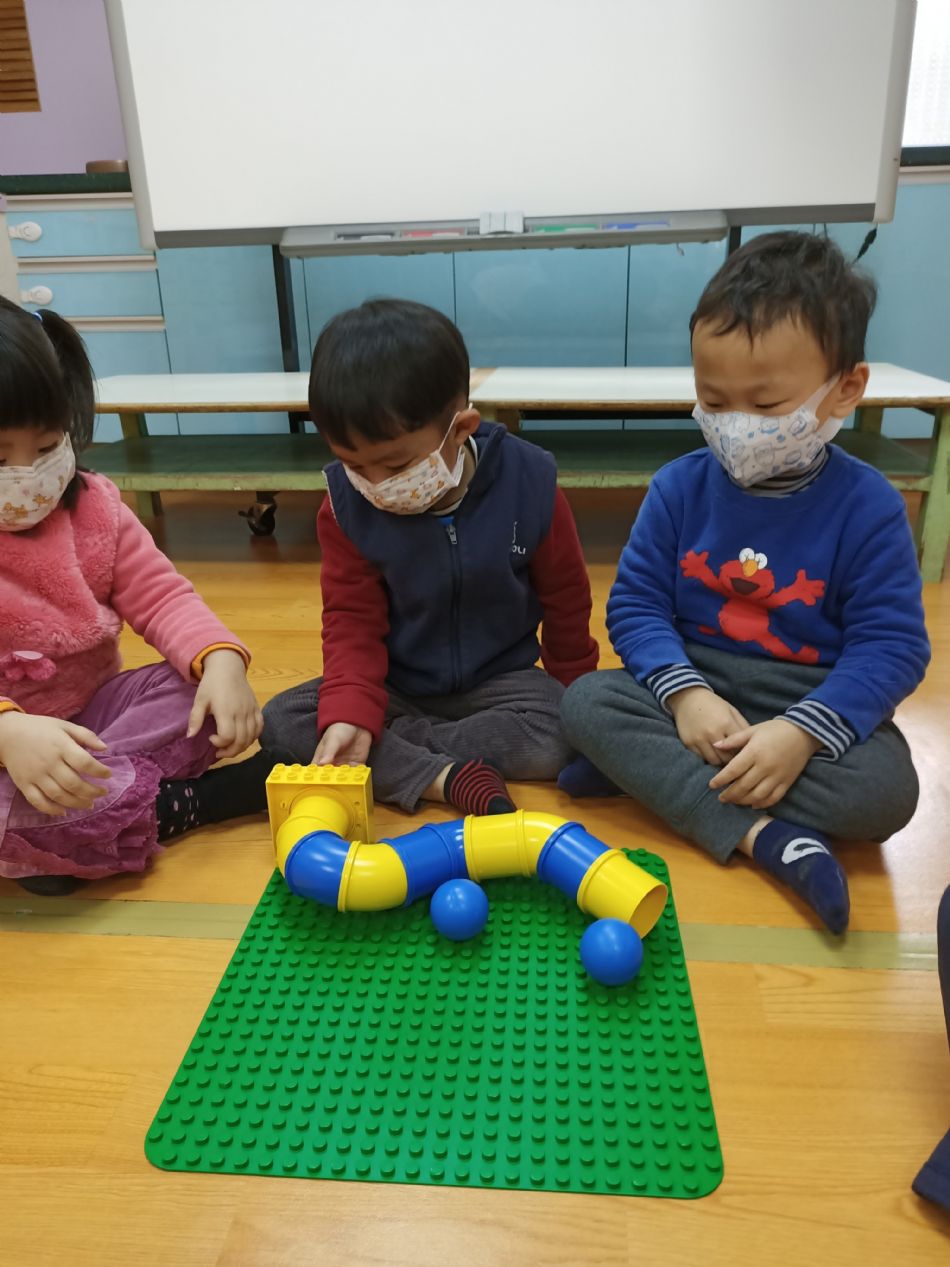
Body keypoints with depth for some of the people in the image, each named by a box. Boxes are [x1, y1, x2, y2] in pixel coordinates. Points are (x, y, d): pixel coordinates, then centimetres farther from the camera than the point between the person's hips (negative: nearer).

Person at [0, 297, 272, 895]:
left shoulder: (92, 505, -3)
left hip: (90, 714, 5)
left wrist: (221, 660, -27)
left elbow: (159, 595, -6)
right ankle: (190, 803, -18)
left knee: (199, 689, -18)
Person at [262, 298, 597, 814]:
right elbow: (353, 620, -10)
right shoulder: (345, 506, -14)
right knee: (281, 721, -19)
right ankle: (450, 778, -25)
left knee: (558, 739, -30)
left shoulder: (528, 484, -18)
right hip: (396, 686, 2)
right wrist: (349, 713, -27)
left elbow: (564, 598, -3)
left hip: (499, 678, -1)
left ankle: (389, 759, -17)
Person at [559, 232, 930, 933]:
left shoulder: (868, 506, -9)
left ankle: (651, 771, -19)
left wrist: (801, 733, -26)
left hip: (815, 705, -1)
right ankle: (766, 837, -30)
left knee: (886, 788, -30)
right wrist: (685, 695, -22)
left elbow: (891, 645, -12)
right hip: (693, 687, 2)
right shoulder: (680, 487, -3)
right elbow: (636, 604, -5)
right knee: (586, 700, -23)